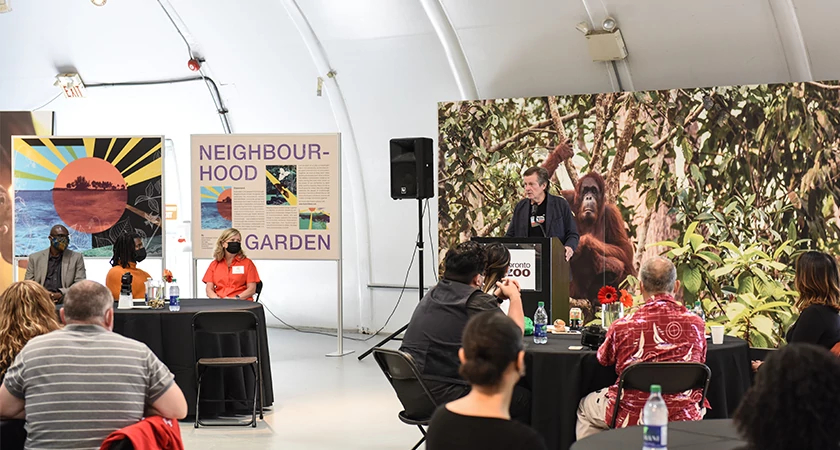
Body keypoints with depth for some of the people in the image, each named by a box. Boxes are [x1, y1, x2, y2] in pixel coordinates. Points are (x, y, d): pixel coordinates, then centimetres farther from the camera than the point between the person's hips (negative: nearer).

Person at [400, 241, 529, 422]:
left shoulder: (434, 293, 13)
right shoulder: (475, 301, -14)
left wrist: (497, 297, 28)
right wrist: (514, 296, 8)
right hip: (443, 397, -9)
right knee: (524, 399, 3)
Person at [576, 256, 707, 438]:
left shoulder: (622, 326, -13)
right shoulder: (696, 323, -7)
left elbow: (603, 359, 7)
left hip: (632, 417, -2)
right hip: (684, 418, 2)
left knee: (585, 406, 28)